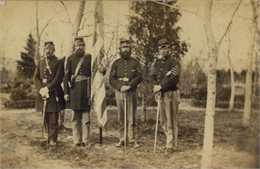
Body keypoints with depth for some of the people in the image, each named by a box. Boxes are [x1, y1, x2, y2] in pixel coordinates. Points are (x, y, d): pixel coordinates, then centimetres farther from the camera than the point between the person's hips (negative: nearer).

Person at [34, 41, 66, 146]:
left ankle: (53, 139, 2)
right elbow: (36, 77, 9)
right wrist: (41, 89, -8)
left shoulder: (59, 62, 1)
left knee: (53, 118, -4)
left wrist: (47, 88, -16)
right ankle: (49, 137, 16)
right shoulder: (40, 62, 16)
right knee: (46, 118, 7)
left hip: (54, 93, -4)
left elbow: (59, 78, -8)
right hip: (42, 93, 4)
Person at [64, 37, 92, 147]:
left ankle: (86, 141, 8)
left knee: (86, 117, 2)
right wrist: (66, 92, 0)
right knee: (75, 118, 5)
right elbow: (66, 76, 6)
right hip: (74, 90, 1)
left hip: (86, 90, -1)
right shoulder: (70, 59, 9)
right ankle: (77, 141, 11)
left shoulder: (90, 58, 6)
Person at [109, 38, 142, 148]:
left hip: (132, 92, -1)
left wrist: (129, 86, -16)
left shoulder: (135, 63, 7)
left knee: (132, 117, -1)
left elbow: (139, 77, -4)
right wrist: (120, 87, -14)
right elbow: (111, 79, 3)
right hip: (119, 92, 1)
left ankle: (133, 140, 5)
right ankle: (121, 139, 12)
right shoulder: (116, 63, 10)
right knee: (120, 117, 5)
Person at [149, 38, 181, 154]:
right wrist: (155, 86, -10)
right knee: (163, 121, 14)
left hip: (171, 93, -7)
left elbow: (174, 79, -18)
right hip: (161, 94, 7)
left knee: (171, 120, -2)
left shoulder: (174, 62, -10)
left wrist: (161, 86, -18)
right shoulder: (157, 61, 12)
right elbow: (152, 75, 9)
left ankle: (171, 145, 5)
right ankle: (170, 139, 30)